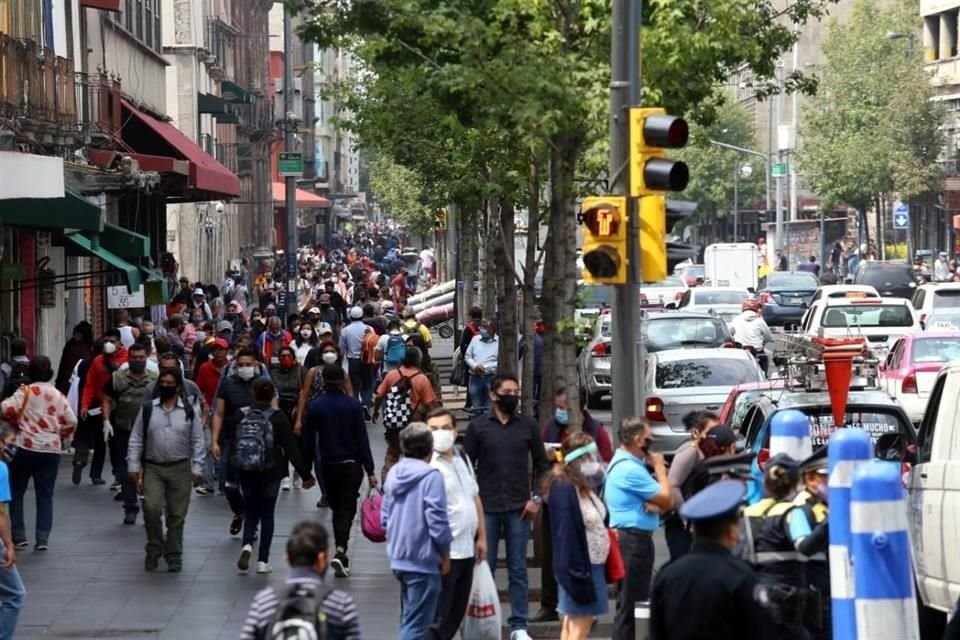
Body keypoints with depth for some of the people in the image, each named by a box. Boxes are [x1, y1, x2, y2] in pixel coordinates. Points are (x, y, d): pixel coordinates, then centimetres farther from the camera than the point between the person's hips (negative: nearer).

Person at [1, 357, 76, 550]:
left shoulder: (26, 391, -6)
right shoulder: (58, 395, 5)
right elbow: (71, 421, 2)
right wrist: (63, 438, 17)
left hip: (25, 447, -3)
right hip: (51, 449, 3)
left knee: (16, 492, 10)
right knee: (45, 495, 8)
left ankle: (19, 536, 7)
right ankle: (43, 538, -1)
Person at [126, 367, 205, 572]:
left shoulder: (189, 410, 2)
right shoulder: (147, 408, 4)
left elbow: (197, 441, 3)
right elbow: (136, 439, 5)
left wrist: (197, 469, -4)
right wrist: (133, 466, -1)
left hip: (180, 469, 0)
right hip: (153, 467, 0)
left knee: (176, 515, 4)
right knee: (151, 508, -16)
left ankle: (174, 555, 16)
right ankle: (154, 548, 4)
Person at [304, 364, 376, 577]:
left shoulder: (315, 406, -4)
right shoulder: (353, 405, -7)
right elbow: (362, 439, -8)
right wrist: (370, 470, -5)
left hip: (328, 465, 2)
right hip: (351, 464, -2)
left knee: (337, 509, 17)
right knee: (347, 509, -3)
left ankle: (341, 551, 22)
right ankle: (341, 551, -22)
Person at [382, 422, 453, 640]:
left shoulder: (393, 473, 7)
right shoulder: (431, 476, -17)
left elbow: (385, 516, 13)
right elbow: (437, 520, -18)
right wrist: (445, 553, -4)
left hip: (398, 557, 8)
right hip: (423, 560, -8)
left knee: (409, 617, 21)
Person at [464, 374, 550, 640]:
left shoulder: (528, 425, 5)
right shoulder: (478, 426, 1)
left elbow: (542, 464, 10)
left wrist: (536, 498, 1)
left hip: (519, 508, 1)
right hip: (487, 508, -1)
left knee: (518, 569, 4)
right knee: (485, 568, 4)